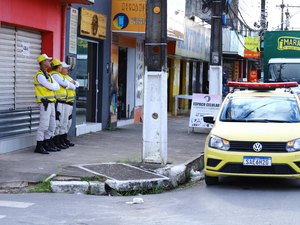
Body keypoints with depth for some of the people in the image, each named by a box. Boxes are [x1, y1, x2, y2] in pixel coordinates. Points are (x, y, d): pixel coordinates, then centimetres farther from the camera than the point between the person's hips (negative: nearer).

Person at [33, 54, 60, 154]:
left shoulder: (47, 75, 17)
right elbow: (51, 87, -17)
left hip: (51, 103, 10)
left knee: (52, 125, 12)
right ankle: (39, 147, -6)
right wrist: (54, 85, 4)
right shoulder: (40, 75, -13)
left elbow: (57, 87, 11)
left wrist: (53, 85, -7)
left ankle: (47, 145, 19)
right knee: (44, 125, -10)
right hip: (45, 103, -10)